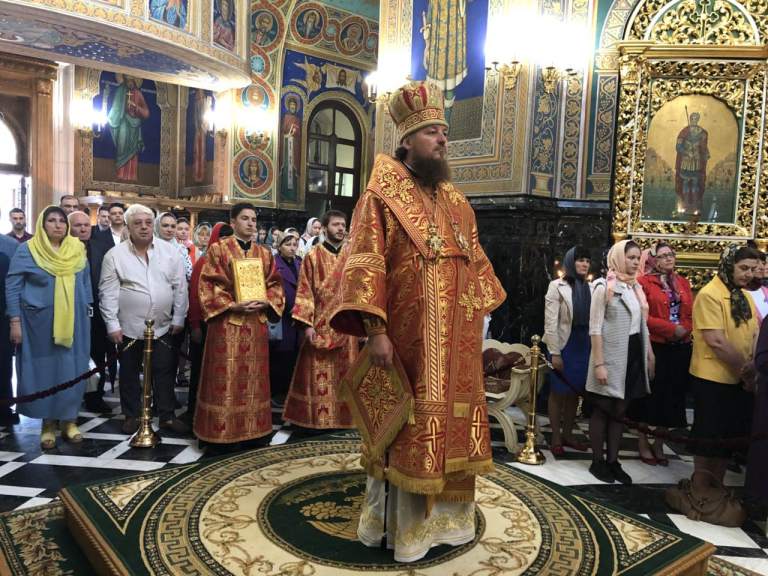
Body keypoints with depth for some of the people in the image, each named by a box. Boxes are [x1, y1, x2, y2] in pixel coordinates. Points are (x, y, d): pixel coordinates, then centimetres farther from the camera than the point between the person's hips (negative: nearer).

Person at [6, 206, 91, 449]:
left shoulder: (78, 250, 4)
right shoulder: (27, 250, -4)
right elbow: (12, 286, -3)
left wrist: (85, 312, 7)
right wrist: (15, 321, -8)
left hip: (73, 322, 2)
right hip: (40, 322, -2)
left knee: (71, 370, 6)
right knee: (43, 370, 4)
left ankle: (69, 419, 18)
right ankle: (48, 423, 16)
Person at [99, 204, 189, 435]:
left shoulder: (170, 252, 0)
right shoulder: (115, 255, -4)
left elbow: (180, 287, 2)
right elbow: (108, 293, -5)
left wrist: (178, 319, 0)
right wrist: (112, 325, -8)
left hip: (163, 327, 1)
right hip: (129, 327, -1)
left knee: (165, 373, 7)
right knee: (129, 374, 11)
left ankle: (167, 416, 19)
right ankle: (132, 416, 26)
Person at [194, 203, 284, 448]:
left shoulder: (265, 253, 13)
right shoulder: (218, 249, 0)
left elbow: (275, 285, 12)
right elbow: (208, 285, -6)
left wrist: (266, 302, -8)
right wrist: (232, 305, -17)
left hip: (256, 324, 5)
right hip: (227, 324, -4)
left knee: (253, 378, 10)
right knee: (226, 379, -2)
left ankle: (252, 427, 19)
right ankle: (223, 429, 7)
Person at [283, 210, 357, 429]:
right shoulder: (313, 257, 0)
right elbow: (305, 292, -4)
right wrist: (307, 324, -12)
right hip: (321, 326, -3)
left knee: (345, 375, 8)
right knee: (320, 375, 1)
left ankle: (343, 417, 18)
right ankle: (319, 417, 11)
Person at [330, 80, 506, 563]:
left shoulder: (456, 202, 14)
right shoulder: (382, 195, -5)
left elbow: (477, 266, 18)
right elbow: (366, 264, -14)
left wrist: (480, 322, 14)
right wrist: (375, 330, -21)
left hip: (456, 343, 7)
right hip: (406, 340, -6)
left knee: (449, 424, 14)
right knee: (406, 427, 4)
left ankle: (440, 515, 31)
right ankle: (397, 519, 22)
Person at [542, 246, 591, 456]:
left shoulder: (589, 287, 8)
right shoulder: (557, 286, -6)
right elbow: (550, 322, -10)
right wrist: (554, 352, -14)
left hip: (584, 345, 5)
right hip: (564, 344, -4)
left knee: (575, 392, 11)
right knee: (559, 392, 4)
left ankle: (567, 434, 24)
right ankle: (556, 438, 13)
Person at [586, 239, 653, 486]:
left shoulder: (636, 287, 11)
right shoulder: (604, 286, -8)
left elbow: (643, 325, 15)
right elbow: (595, 328, -13)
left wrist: (649, 356, 11)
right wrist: (598, 363, -18)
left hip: (633, 356, 6)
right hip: (611, 357, -6)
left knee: (620, 411, 12)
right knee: (602, 411, 4)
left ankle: (612, 460, 21)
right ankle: (597, 461, 15)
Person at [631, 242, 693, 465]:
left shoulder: (682, 283, 13)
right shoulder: (644, 283, -5)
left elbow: (691, 313, 10)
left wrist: (684, 330, -8)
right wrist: (671, 329, -16)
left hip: (679, 349, 5)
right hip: (653, 347, -5)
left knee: (672, 396, 10)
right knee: (650, 395, 3)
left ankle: (659, 444, 23)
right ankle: (643, 444, 17)